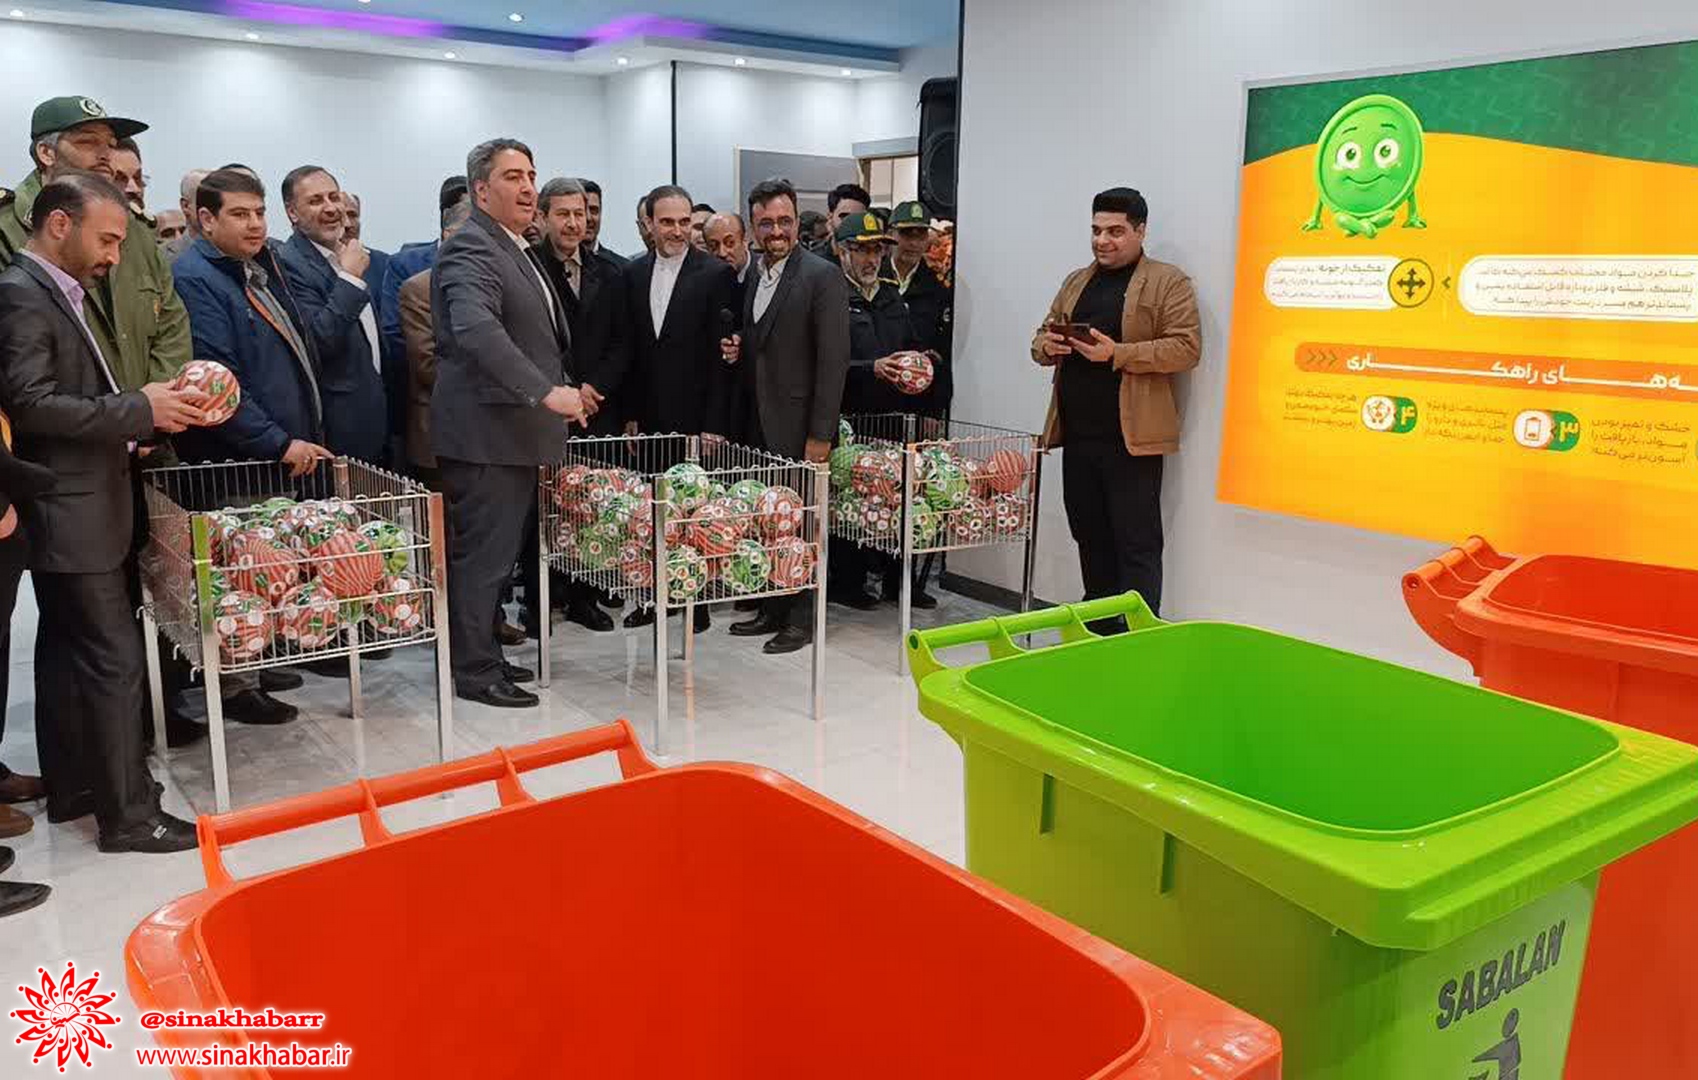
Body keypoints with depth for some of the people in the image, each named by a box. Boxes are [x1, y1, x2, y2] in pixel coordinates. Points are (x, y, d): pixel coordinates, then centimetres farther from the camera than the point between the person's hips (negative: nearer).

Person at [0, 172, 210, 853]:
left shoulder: (55, 292, 15)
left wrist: (132, 424, 3)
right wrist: (140, 410, -19)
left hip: (80, 505, 10)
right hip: (71, 514, -10)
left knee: (66, 651, 16)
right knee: (114, 657, -7)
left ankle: (70, 786, 28)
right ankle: (128, 813, 1)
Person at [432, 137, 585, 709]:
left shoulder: (516, 250, 19)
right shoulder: (470, 250, -14)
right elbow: (476, 329, -30)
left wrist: (568, 386, 16)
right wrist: (547, 392, -34)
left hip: (516, 428, 10)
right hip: (487, 431, -10)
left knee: (496, 552, 16)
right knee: (483, 554, -2)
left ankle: (483, 655, 27)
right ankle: (475, 671, 9)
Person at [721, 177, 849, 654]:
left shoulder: (822, 276, -8)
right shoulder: (753, 279, 15)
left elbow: (833, 359, -13)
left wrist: (820, 435, -17)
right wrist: (736, 352, 2)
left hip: (796, 425, -7)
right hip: (755, 423, 7)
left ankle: (797, 619, 11)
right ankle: (771, 610, 22)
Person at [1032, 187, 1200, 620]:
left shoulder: (1168, 283, 0)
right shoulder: (1076, 282, 19)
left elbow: (1186, 348, -10)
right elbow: (1042, 337, 23)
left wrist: (1117, 353, -19)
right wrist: (1047, 346, -2)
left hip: (1131, 438, -6)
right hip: (1077, 434, 6)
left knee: (1137, 544, -4)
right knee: (1089, 537, 13)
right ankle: (1097, 629, 24)